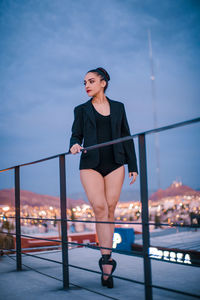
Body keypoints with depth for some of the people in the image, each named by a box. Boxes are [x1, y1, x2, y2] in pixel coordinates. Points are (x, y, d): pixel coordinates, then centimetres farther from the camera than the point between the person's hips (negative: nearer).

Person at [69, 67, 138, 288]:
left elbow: (126, 137, 12)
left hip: (115, 164, 1)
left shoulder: (118, 107, 13)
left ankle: (105, 259, 9)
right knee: (100, 208, -14)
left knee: (110, 210, -1)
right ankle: (107, 260, -12)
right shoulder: (81, 110, 11)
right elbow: (76, 135, 6)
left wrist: (133, 166, 6)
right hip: (91, 165, -1)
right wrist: (74, 145, -18)